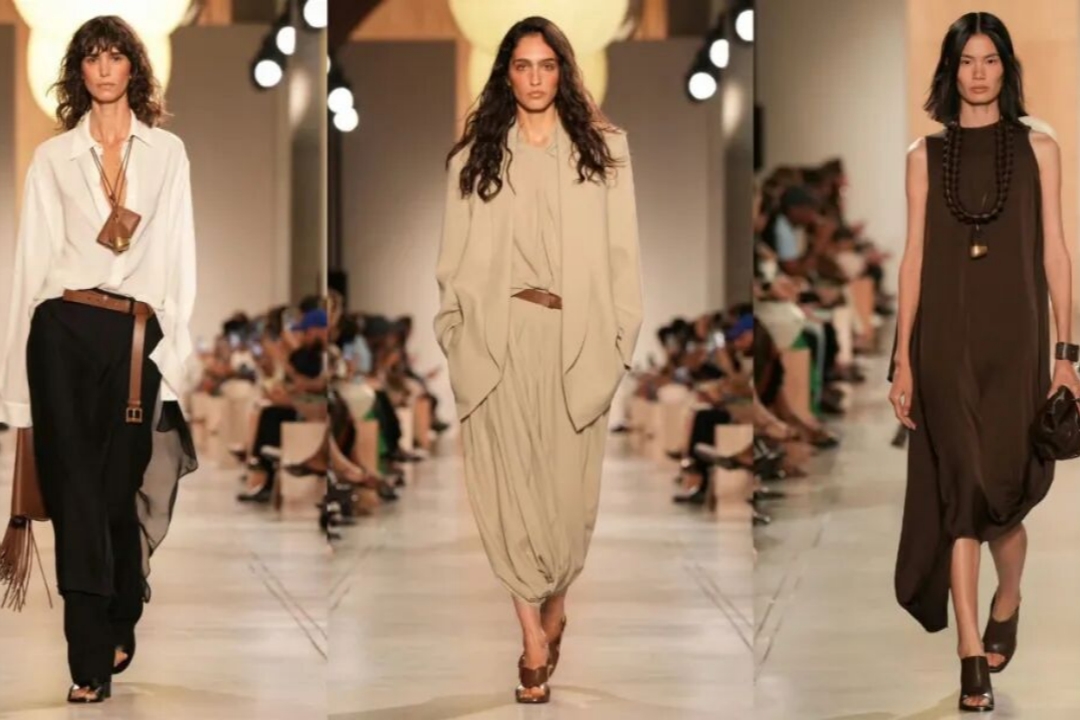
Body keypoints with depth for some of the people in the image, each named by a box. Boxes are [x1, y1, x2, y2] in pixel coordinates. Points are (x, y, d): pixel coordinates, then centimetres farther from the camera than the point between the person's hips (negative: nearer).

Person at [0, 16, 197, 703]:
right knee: (76, 490, -6)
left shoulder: (168, 153, 11)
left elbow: (180, 254, 7)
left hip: (136, 336, 0)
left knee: (120, 489, 4)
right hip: (64, 329, 0)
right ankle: (94, 660, -7)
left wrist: (175, 351, -1)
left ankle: (114, 634, 22)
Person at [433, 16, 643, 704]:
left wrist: (623, 334, -2)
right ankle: (534, 638, 0)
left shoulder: (603, 147, 5)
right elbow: (456, 257, 7)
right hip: (497, 339, 0)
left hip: (575, 339, 0)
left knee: (567, 477, 4)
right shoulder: (475, 155, 7)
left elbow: (623, 249, 3)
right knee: (510, 480, -4)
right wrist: (453, 335, 2)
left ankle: (555, 604, 26)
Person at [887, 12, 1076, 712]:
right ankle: (973, 659, -3)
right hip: (945, 339, 0)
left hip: (1013, 338, 0)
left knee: (1005, 487, 2)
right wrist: (901, 358, 1)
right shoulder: (926, 155, 7)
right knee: (961, 491, -5)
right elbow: (914, 257, 6)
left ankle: (1007, 601, 34)